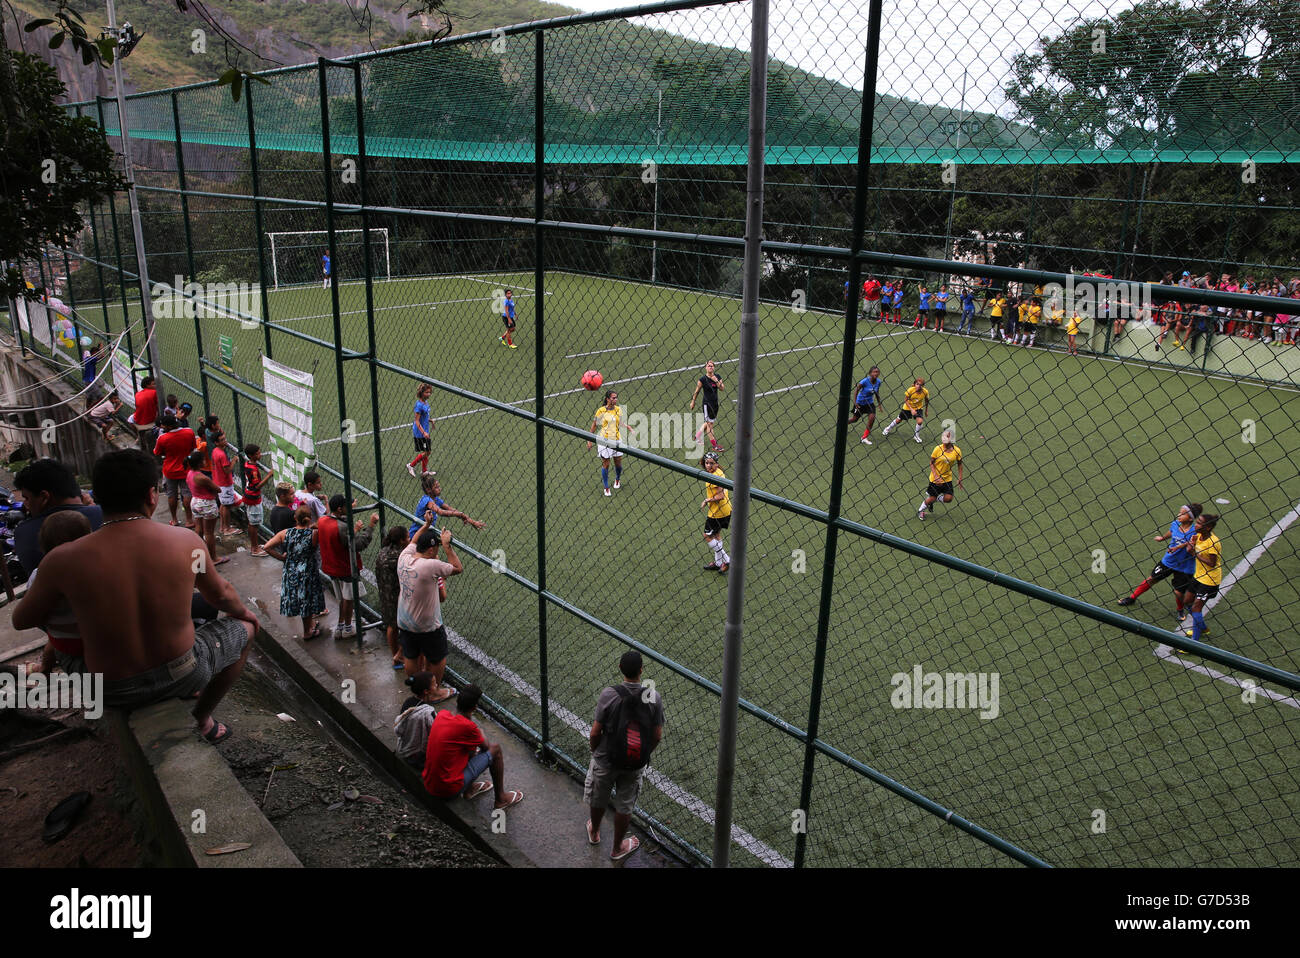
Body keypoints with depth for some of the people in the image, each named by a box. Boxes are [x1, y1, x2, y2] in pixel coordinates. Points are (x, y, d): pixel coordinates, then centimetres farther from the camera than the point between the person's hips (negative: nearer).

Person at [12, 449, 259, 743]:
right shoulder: (185, 541, -16)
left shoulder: (64, 560, -18)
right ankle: (202, 718, 31)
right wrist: (243, 613, 25)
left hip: (115, 692, 2)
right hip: (183, 673, -2)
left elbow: (21, 620, 1)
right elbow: (220, 594, 3)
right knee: (244, 630, 27)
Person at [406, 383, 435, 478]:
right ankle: (411, 465, 13)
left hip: (424, 432, 9)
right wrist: (423, 432, -30)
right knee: (426, 452, -2)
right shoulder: (419, 405, -22)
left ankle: (424, 471, 27)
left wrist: (430, 420, 10)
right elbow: (417, 421, -23)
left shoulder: (425, 402, 5)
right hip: (420, 433, -9)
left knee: (426, 452, 16)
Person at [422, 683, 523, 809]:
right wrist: (480, 733, 17)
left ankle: (469, 789, 30)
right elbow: (486, 746, -1)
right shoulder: (467, 726, -22)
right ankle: (500, 799, 17)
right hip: (450, 789, -7)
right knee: (495, 749, 3)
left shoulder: (442, 714, -2)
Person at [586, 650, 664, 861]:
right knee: (625, 806, 22)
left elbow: (595, 733, -17)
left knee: (598, 800, 26)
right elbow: (657, 736, -9)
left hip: (606, 760, -1)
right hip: (636, 764, 1)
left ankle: (594, 832, 53)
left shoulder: (609, 694, -24)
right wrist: (644, 754, 10)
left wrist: (595, 752, 4)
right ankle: (617, 848, 41)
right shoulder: (654, 697, -17)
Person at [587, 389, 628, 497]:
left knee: (618, 463, 9)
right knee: (605, 464, 1)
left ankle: (617, 480, 41)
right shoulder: (601, 410, -9)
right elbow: (594, 425, -1)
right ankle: (606, 488, 15)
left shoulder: (618, 409, 1)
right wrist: (589, 440, 0)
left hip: (616, 440, 3)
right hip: (604, 441, -3)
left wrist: (628, 427, -7)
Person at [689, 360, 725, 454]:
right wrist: (693, 402, 3)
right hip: (707, 403, -6)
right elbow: (697, 391, -2)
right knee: (709, 423, -1)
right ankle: (714, 446, 2)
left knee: (708, 422, 17)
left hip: (715, 403, 6)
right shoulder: (702, 379, -11)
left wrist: (716, 381, -17)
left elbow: (721, 388, -4)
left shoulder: (717, 377, 3)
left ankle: (697, 436, 37)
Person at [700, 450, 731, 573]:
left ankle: (726, 560, 3)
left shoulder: (715, 476, -23)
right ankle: (718, 563, 31)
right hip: (725, 510, 10)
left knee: (708, 536, 2)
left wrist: (706, 501, -17)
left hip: (717, 512, -10)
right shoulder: (718, 472, 7)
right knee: (716, 535, 20)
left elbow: (720, 496, -27)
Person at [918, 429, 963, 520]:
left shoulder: (957, 451, -9)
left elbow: (959, 464, 6)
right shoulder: (938, 449, -15)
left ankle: (931, 497, 23)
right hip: (935, 479, -3)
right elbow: (931, 463, -8)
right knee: (932, 497, 1)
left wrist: (959, 478, 2)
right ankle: (920, 511, 29)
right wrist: (936, 477, -16)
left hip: (947, 478, 3)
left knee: (948, 498, -8)